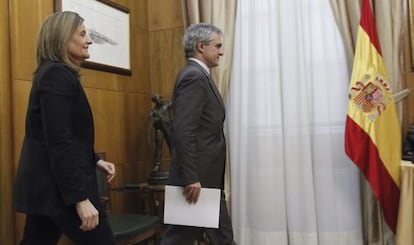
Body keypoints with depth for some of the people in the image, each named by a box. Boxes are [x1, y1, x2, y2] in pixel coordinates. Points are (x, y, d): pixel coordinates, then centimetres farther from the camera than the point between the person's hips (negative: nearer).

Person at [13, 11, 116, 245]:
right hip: (59, 187, -10)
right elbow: (58, 142, -23)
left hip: (46, 185, 10)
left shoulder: (55, 73, 15)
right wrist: (80, 198, -24)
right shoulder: (57, 75, -15)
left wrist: (94, 160, 13)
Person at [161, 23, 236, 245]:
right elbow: (183, 133, -25)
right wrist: (191, 178, -24)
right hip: (196, 178, -10)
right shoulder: (194, 77, -16)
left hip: (207, 177, 10)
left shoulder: (199, 76, 15)